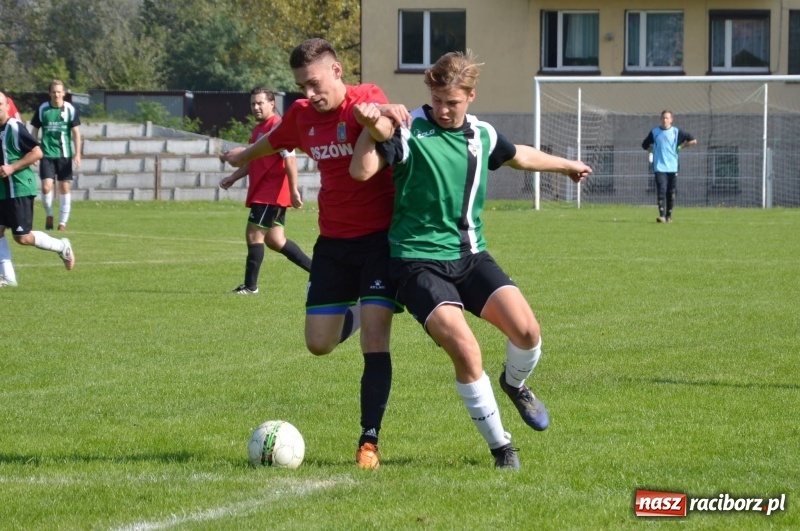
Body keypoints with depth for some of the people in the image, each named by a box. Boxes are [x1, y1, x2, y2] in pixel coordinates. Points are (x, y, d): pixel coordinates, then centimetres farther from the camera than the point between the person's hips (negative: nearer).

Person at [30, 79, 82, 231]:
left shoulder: (70, 109, -1)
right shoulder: (42, 109, 0)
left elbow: (76, 132, 1)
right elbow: (35, 131, 8)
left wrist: (77, 154, -6)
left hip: (65, 155, 0)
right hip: (47, 154, 0)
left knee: (65, 188, 1)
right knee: (46, 187, -10)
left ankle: (63, 222, 9)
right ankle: (49, 215, 14)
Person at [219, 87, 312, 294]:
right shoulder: (259, 128, 16)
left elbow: (290, 159, -20)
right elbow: (253, 161, 27)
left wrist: (293, 190, -24)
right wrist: (233, 177, 16)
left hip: (271, 194, -10)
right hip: (261, 192, 10)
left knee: (254, 235, -8)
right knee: (274, 240, 12)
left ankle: (250, 286, -2)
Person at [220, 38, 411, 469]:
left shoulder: (365, 98, -10)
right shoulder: (302, 115, 6)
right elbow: (270, 143, 29)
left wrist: (381, 111, -59)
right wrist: (240, 156, 47)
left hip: (378, 238, -6)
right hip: (333, 241, 6)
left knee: (375, 337, -14)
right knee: (318, 344, 3)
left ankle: (369, 441, -9)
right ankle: (352, 313, 39)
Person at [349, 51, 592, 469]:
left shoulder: (482, 136, 7)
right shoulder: (409, 131, -10)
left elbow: (518, 156, 29)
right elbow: (361, 171, -20)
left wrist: (566, 165, 43)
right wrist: (370, 131, -36)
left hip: (470, 256, 5)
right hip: (419, 262, -5)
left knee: (526, 330, -14)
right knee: (465, 350, -22)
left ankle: (515, 383, 23)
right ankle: (499, 446, -2)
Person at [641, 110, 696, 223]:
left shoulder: (676, 132, 5)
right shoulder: (654, 132, 8)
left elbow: (693, 141, 8)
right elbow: (645, 145, 22)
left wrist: (680, 147, 6)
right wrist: (652, 150, 9)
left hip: (672, 167, 1)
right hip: (659, 167, -1)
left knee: (671, 193, 4)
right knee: (661, 191, -15)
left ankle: (669, 216, 16)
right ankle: (662, 215, -21)